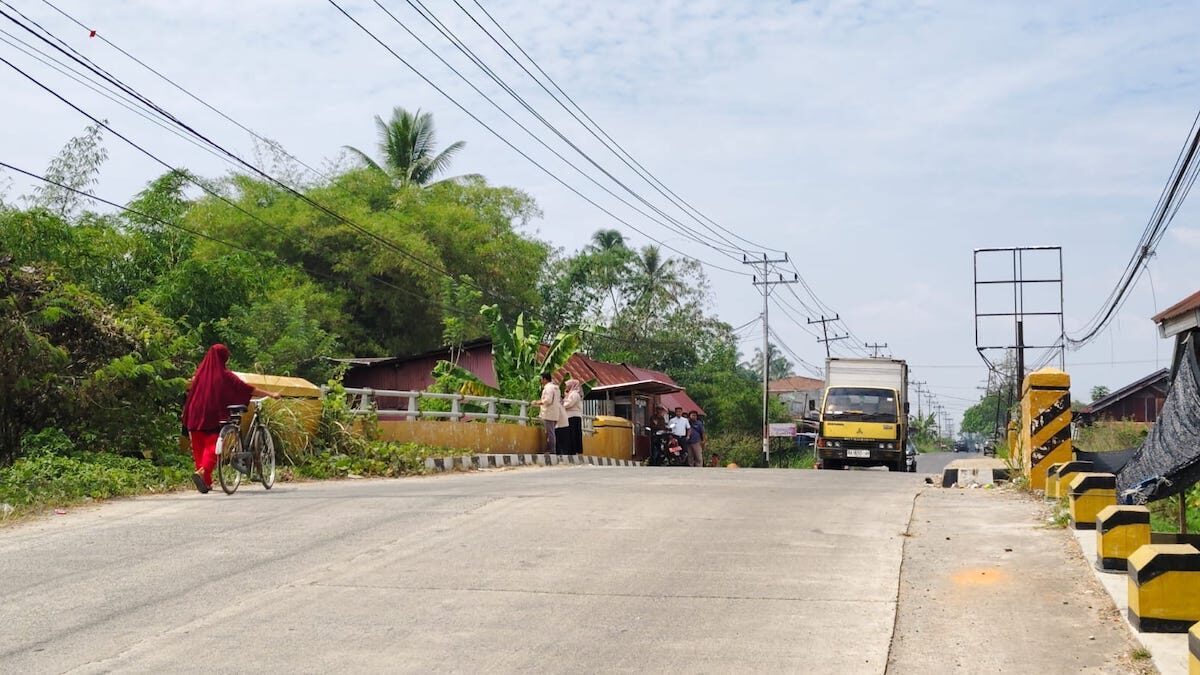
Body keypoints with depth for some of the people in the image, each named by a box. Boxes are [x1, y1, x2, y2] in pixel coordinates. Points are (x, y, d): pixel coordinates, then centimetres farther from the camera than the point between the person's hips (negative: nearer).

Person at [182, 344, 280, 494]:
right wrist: (270, 394, 1)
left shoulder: (201, 371, 8)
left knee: (199, 448, 10)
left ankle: (206, 482, 13)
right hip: (214, 416, -5)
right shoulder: (225, 375, -4)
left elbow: (191, 388, 23)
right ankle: (202, 471, -29)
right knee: (212, 446, -3)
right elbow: (248, 389, -4)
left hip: (196, 416, 5)